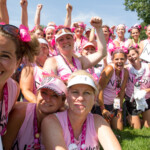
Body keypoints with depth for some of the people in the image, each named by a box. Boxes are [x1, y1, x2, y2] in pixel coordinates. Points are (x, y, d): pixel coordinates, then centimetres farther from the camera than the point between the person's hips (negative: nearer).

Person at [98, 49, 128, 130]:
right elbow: (100, 89, -21)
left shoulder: (125, 72, -2)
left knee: (119, 130, 13)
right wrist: (103, 109, -21)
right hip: (101, 104, -6)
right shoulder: (109, 69, -21)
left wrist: (120, 109, 9)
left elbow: (122, 91, 7)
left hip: (113, 104, 7)